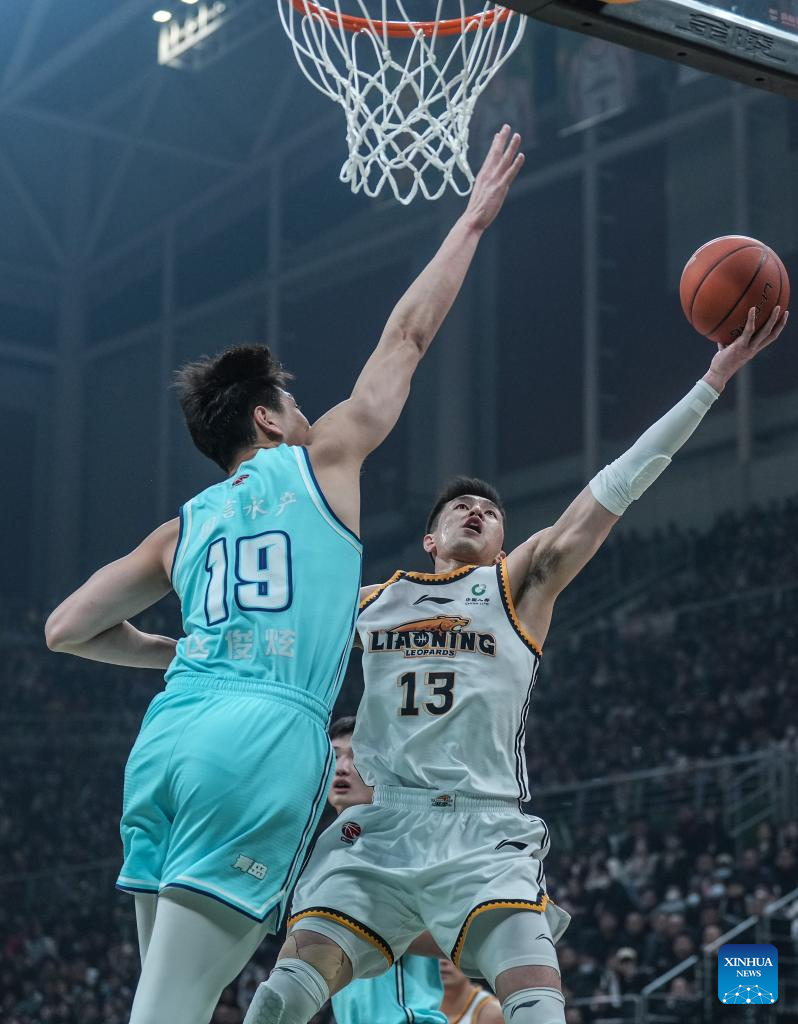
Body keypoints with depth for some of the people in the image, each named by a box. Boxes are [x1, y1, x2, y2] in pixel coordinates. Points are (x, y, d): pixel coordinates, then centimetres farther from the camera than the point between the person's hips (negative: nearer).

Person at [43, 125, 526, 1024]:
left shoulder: (184, 527, 23)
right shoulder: (320, 462, 12)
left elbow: (66, 629, 25)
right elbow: (407, 334, 18)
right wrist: (474, 217, 28)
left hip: (166, 737, 6)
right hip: (264, 745, -5)